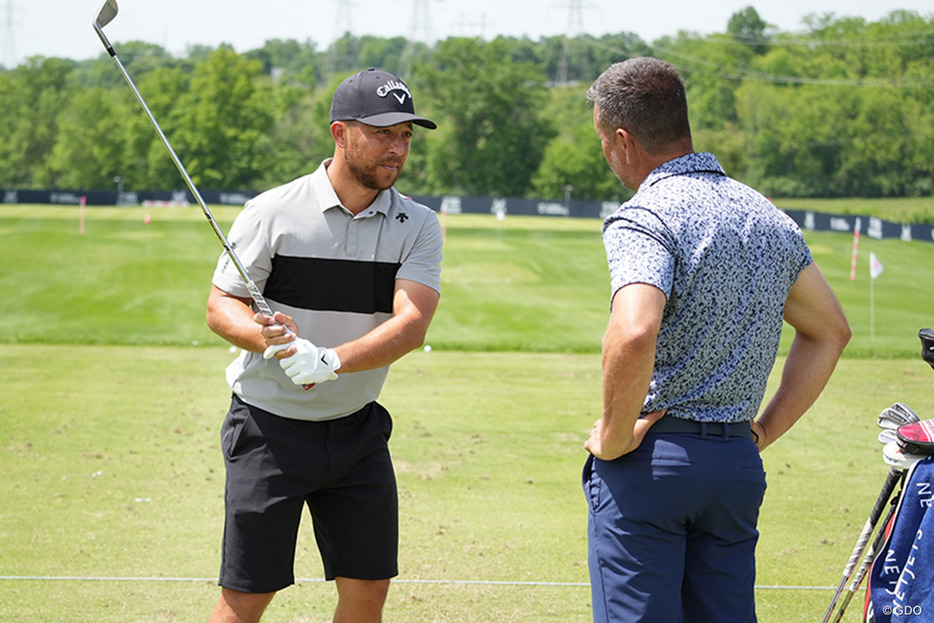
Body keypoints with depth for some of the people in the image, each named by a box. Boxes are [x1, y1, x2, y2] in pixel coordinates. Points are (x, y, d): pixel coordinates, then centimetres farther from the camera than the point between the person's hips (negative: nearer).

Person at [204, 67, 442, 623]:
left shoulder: (419, 227, -3)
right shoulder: (273, 212, -8)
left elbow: (411, 325, -17)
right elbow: (221, 305, -6)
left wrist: (331, 361, -33)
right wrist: (268, 338, -28)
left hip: (358, 430, 3)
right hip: (269, 427, -3)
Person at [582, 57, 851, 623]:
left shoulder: (645, 219, -13)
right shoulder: (769, 217, 12)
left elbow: (634, 336, -30)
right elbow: (830, 330, 21)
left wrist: (614, 438, -16)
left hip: (650, 464, -7)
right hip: (740, 466, 7)